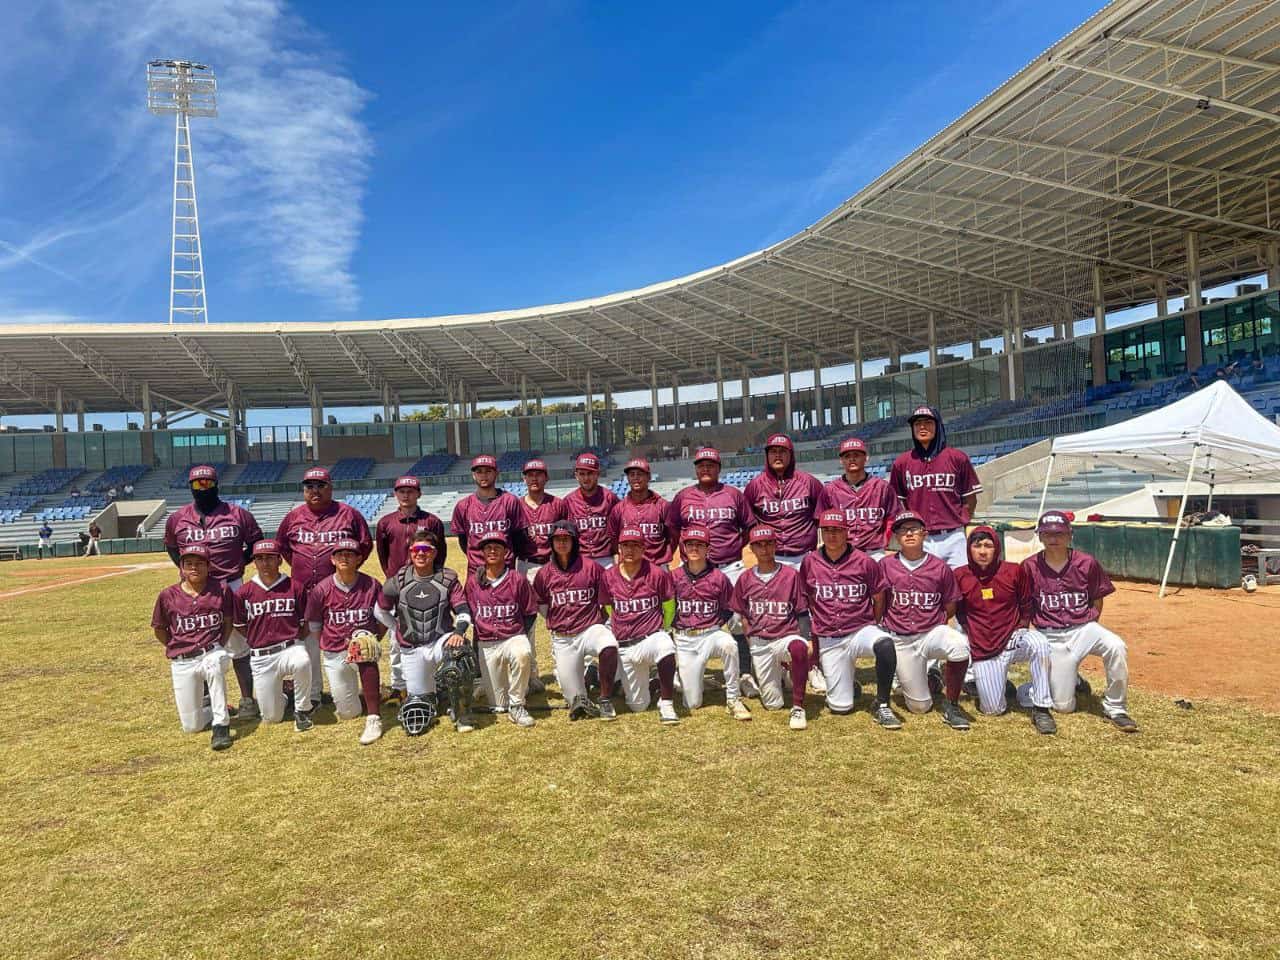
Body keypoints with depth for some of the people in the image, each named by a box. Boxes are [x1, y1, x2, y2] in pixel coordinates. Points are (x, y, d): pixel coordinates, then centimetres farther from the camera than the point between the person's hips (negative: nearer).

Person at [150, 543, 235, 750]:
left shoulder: (221, 591, -5)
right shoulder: (168, 596, -4)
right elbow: (159, 630, 10)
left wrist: (219, 648, -1)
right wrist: (178, 649, 7)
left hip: (212, 653, -1)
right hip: (182, 663, 2)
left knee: (215, 665, -41)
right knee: (191, 726, -1)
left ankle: (221, 725, -29)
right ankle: (212, 707, 34)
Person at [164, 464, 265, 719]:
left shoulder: (237, 514, -3)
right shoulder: (177, 518, 2)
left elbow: (256, 543, 9)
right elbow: (171, 546, 20)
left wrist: (240, 564, 0)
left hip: (232, 586, -2)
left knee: (238, 645, 3)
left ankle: (247, 699, 11)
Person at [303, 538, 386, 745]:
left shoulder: (372, 586, -8)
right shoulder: (320, 590, -6)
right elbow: (314, 628, 5)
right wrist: (329, 648, -2)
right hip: (334, 655, 2)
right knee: (348, 713, 1)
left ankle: (373, 719, -32)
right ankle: (360, 696, 41)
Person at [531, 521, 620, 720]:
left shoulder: (591, 567, -4)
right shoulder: (545, 574, 2)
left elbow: (605, 604, 3)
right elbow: (541, 606, 15)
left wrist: (598, 626, 1)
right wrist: (558, 625, 10)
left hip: (590, 628, -1)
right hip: (562, 638, 1)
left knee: (609, 646, -37)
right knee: (575, 699, -8)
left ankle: (605, 701, -19)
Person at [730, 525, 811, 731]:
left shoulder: (791, 575, -1)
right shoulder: (745, 579, 6)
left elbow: (802, 614, 0)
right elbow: (742, 614, 14)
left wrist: (806, 643, -12)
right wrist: (751, 641, 2)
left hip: (787, 636, -3)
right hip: (759, 643, 3)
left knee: (798, 648, -41)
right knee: (772, 704, 2)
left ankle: (798, 708, -27)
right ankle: (777, 674, 38)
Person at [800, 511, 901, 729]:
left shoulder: (865, 562, -6)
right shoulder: (809, 563, 0)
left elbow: (879, 600, 5)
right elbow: (806, 600, 13)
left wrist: (869, 628, 12)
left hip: (861, 631, -1)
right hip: (828, 640, 2)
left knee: (885, 644, -38)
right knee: (840, 706, -3)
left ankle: (882, 706, -17)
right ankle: (849, 684, 35)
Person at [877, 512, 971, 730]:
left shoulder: (940, 567, -2)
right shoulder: (885, 565, -2)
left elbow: (950, 607, 7)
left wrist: (932, 625, 3)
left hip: (932, 633, 0)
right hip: (900, 641, 0)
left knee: (959, 645, -36)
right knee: (920, 707, -1)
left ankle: (952, 706, -14)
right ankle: (927, 679, 36)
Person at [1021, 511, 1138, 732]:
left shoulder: (1087, 563, -5)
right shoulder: (1029, 567, -6)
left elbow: (1097, 600, 8)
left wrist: (1088, 630, 2)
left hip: (1082, 628, 1)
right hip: (1049, 637, -1)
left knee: (1116, 647, -33)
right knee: (1063, 706, -6)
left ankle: (1115, 708, -13)